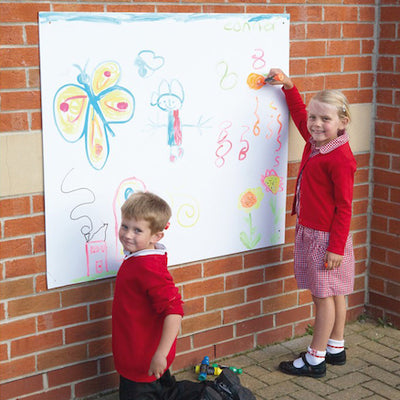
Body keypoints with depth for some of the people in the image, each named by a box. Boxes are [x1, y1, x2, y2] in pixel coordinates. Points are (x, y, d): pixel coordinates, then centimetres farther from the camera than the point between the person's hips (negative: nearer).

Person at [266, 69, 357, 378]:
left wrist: (336, 246, -18)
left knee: (324, 294, 1)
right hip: (310, 231, 9)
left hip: (326, 237, -9)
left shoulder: (340, 158, -20)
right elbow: (299, 113, 27)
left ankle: (315, 359, 10)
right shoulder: (315, 143, 5)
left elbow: (344, 207, -18)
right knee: (334, 293, 18)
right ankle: (336, 348, 30)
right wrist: (288, 86, 20)